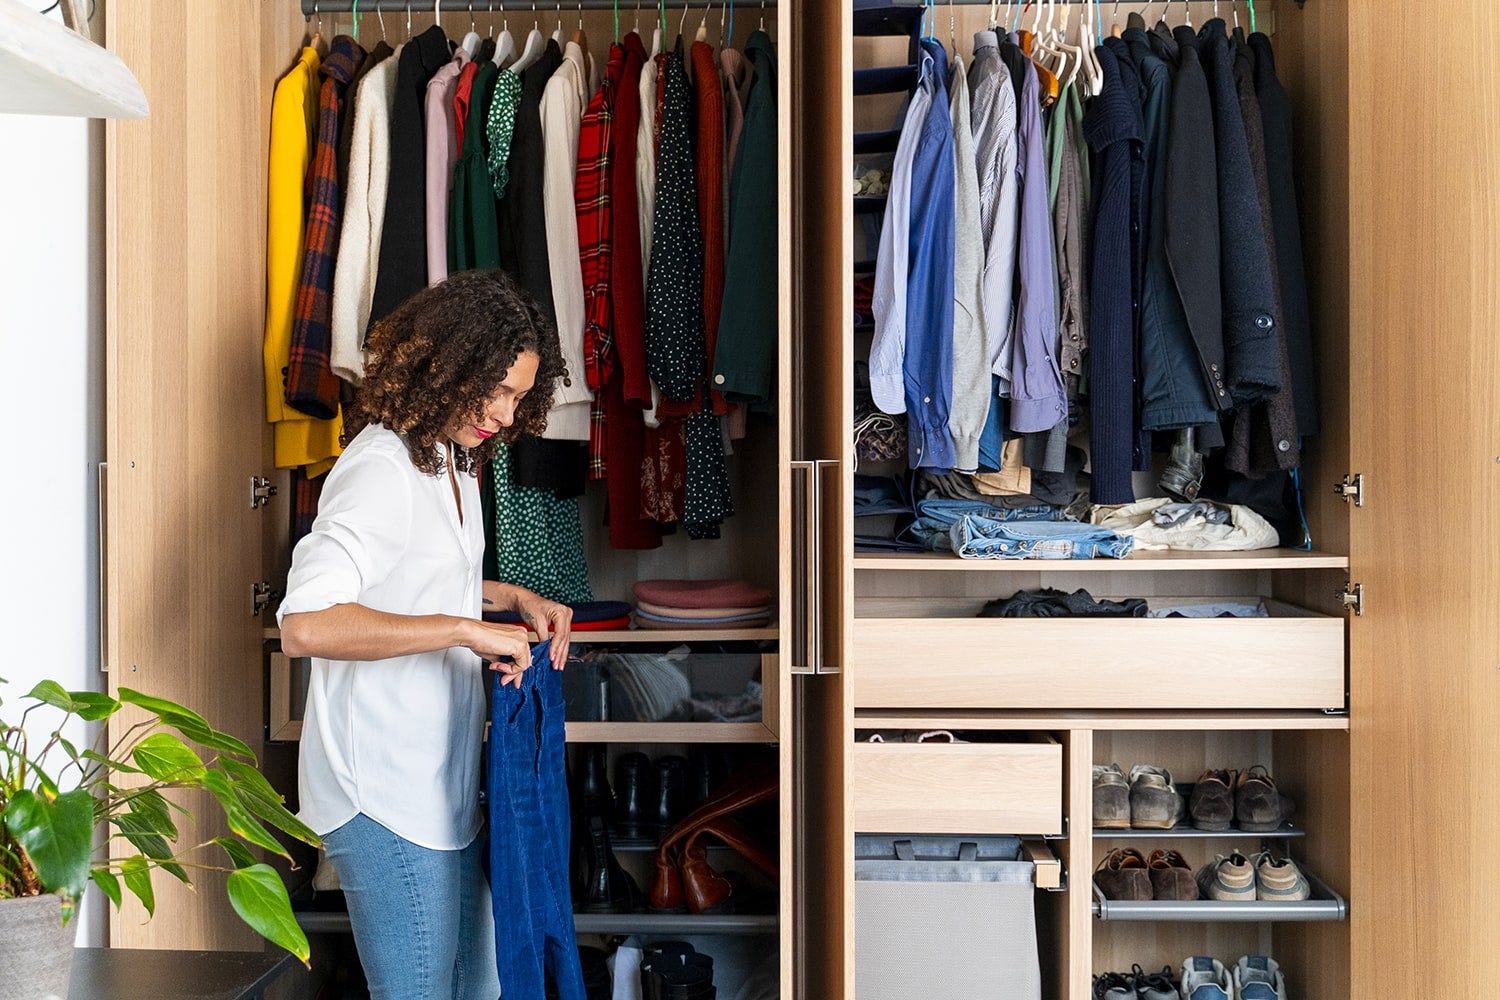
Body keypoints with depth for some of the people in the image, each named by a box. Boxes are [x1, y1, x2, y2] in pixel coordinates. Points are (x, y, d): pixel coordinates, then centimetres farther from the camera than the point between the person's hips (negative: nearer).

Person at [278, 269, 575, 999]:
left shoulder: (451, 457, 10)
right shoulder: (382, 469, -20)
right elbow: (305, 624, -32)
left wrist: (511, 597, 11)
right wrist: (465, 628, -30)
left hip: (441, 782, 10)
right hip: (383, 794, -10)